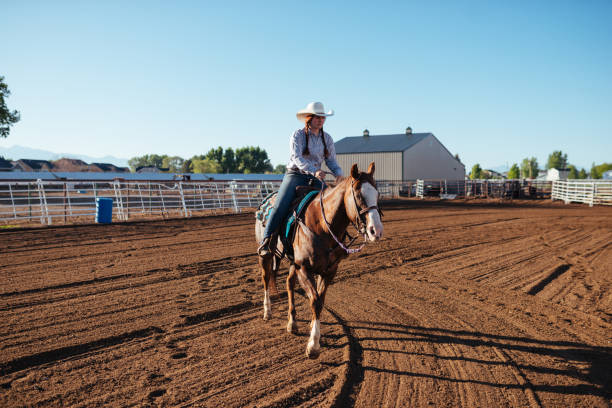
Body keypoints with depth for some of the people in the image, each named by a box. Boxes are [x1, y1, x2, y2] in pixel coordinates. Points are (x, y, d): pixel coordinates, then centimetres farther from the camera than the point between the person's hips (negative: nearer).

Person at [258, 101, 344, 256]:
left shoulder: (327, 138, 9)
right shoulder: (298, 135, -6)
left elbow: (331, 160, 9)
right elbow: (297, 158, -19)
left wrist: (338, 173, -14)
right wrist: (314, 171, -35)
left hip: (315, 178, 4)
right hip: (295, 175, -4)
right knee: (280, 206, -21)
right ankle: (265, 240, -14)